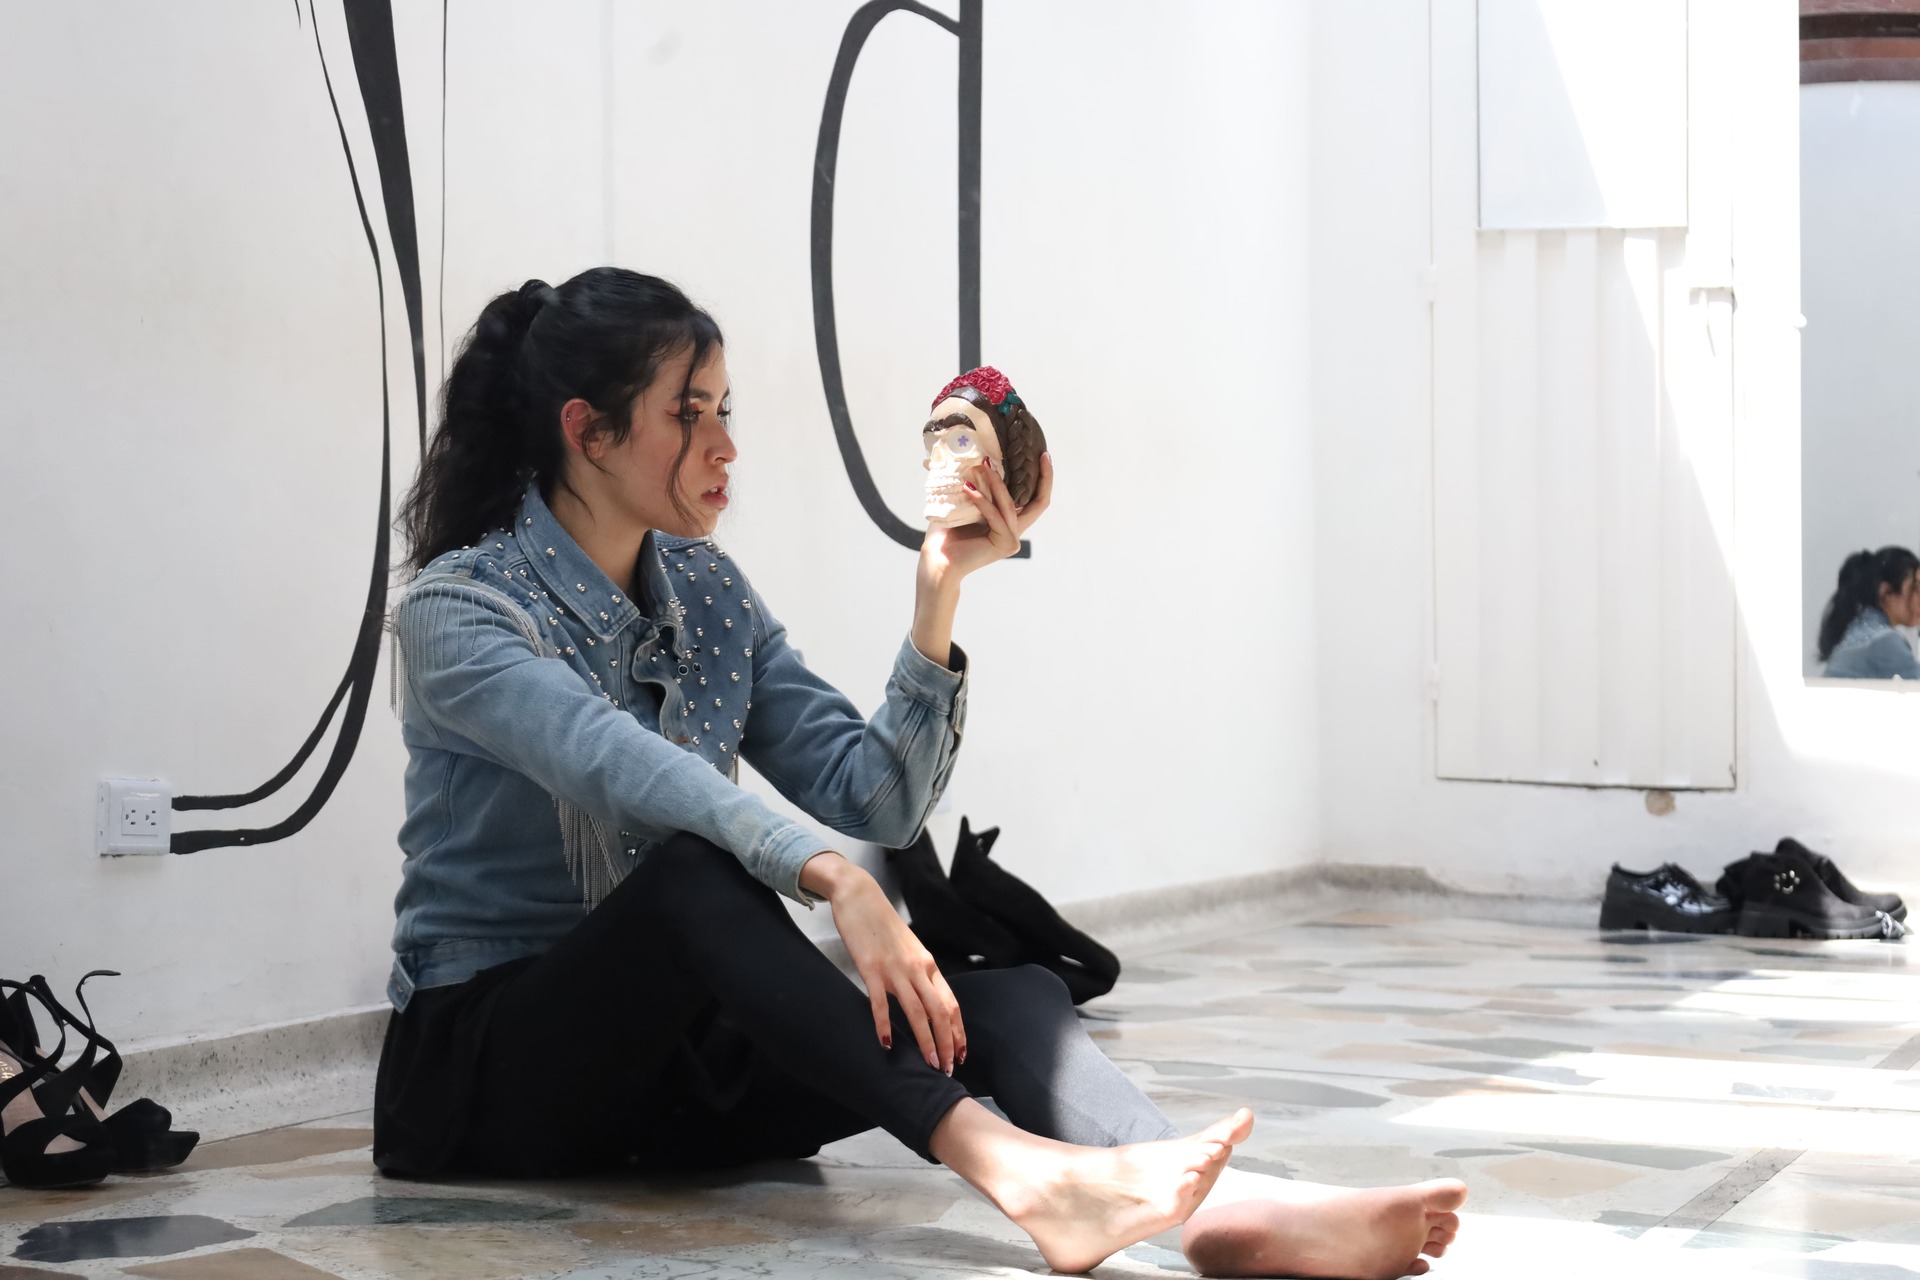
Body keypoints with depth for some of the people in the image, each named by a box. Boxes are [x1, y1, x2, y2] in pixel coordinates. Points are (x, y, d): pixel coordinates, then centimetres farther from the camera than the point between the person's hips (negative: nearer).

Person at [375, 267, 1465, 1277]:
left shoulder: (709, 593, 8)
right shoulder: (457, 611, -11)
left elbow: (879, 797, 0)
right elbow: (618, 766, -31)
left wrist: (940, 591, -10)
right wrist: (833, 880, -44)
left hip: (678, 1051, 5)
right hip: (482, 1061, -5)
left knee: (1004, 996, -20)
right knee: (694, 868, -37)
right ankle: (1018, 1172, -48)